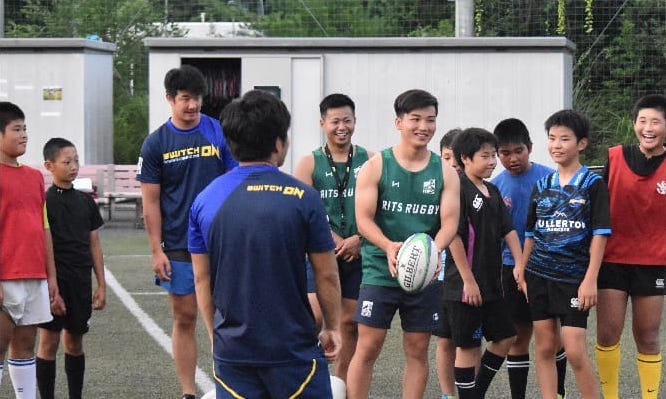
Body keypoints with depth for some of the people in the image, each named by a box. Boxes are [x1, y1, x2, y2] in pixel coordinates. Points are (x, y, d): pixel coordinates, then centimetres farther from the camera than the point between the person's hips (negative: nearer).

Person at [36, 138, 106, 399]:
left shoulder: (86, 202, 10)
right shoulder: (44, 201, -5)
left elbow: (94, 245, 13)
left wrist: (101, 284, 11)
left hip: (80, 282, 5)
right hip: (54, 279, -5)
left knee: (74, 341, 11)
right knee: (49, 340, -3)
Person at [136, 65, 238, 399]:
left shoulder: (220, 133, 1)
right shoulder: (156, 143, 1)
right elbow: (151, 201, 2)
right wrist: (157, 251, -3)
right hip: (178, 247, 0)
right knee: (185, 319, 6)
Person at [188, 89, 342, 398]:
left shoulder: (205, 200, 1)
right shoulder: (303, 198, -10)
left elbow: (202, 279, 7)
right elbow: (327, 275, -4)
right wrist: (332, 328, 10)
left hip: (231, 351, 3)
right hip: (292, 349, -3)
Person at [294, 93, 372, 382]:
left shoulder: (369, 161, 5)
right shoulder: (309, 164, 1)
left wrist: (359, 239, -11)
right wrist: (338, 242, -13)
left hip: (358, 254, 2)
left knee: (350, 322, 7)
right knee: (313, 319, -13)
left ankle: (342, 385, 17)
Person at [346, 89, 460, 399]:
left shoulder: (445, 172, 5)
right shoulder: (376, 166, -3)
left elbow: (449, 221, -1)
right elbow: (364, 219, -8)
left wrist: (434, 249, -23)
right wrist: (389, 246, -27)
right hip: (380, 272, -3)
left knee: (417, 351, 7)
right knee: (367, 348, -3)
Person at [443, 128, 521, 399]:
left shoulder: (492, 191, 12)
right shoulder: (459, 190, -13)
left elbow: (508, 231, 12)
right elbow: (454, 236, -18)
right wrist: (469, 280, -18)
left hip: (492, 283, 8)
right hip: (465, 285, -8)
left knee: (505, 337, 12)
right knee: (468, 346, 0)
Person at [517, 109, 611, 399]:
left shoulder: (592, 184, -3)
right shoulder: (542, 185, 9)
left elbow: (599, 234, -7)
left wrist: (590, 279, -14)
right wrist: (522, 272, 10)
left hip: (574, 277, -5)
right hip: (539, 276, 5)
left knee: (575, 351, -10)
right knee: (545, 348, 6)